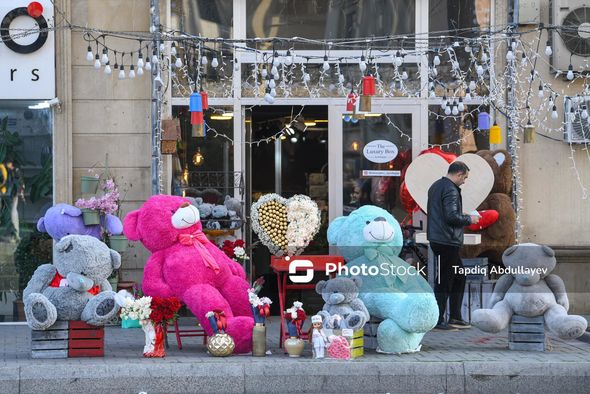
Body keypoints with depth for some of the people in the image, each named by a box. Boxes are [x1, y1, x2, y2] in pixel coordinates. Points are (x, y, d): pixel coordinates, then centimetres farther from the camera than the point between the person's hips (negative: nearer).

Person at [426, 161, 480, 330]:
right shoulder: (450, 190, -16)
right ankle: (438, 320, 3)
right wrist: (469, 219, -8)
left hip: (437, 238, 10)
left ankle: (455, 317, 21)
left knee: (459, 277, 17)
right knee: (445, 280, -3)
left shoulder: (435, 186, 16)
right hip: (447, 241, -10)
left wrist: (464, 217, 20)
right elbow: (452, 216, -24)